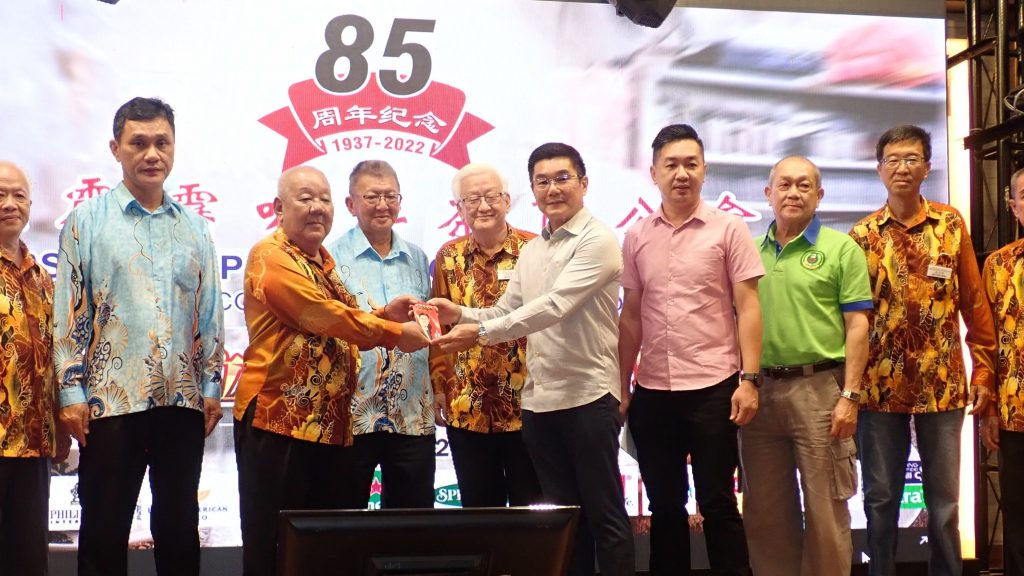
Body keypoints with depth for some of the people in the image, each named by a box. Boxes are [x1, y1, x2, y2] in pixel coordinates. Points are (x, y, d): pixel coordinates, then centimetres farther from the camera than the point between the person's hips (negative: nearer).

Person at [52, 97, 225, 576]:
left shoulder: (194, 227, 11)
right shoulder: (87, 221, 2)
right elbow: (69, 311, 0)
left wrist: (211, 387, 8)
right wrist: (71, 391, -6)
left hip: (184, 401, 3)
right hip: (111, 400, -3)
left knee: (180, 527, 9)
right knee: (104, 532, 3)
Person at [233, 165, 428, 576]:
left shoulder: (323, 261, 18)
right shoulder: (271, 257, -11)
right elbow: (325, 316, -19)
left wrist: (383, 314, 2)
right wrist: (396, 334, -12)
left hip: (330, 424, 9)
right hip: (278, 420, -9)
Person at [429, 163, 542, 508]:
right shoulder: (449, 258, 7)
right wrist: (439, 386, 7)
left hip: (527, 404, -3)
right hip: (467, 408, 3)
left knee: (531, 505, 6)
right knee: (479, 508, 11)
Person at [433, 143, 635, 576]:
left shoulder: (597, 241, -10)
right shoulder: (530, 251, 15)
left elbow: (555, 306, -21)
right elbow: (505, 313, 12)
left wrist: (480, 333, -24)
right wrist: (461, 314, -8)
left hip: (587, 395, -7)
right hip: (539, 398, 7)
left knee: (604, 514, 1)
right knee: (561, 513, 15)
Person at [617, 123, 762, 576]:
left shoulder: (728, 229, -2)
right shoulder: (636, 237, 7)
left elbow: (747, 308, -4)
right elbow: (630, 317, 11)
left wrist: (748, 379, -12)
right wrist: (622, 387, 8)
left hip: (713, 386, -3)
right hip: (652, 391, 4)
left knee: (717, 504, 3)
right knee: (664, 505, 12)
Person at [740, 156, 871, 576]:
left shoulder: (841, 249, 0)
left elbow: (857, 327, -5)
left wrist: (850, 395, -12)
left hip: (819, 388, -4)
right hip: (759, 390, 4)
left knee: (825, 509, 2)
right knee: (765, 509, 11)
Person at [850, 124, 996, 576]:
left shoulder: (951, 224, 2)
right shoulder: (863, 234, 2)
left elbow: (974, 304, 3)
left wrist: (984, 372, 0)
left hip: (942, 385, 0)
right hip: (880, 385, 0)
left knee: (944, 499, 7)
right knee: (880, 497, 8)